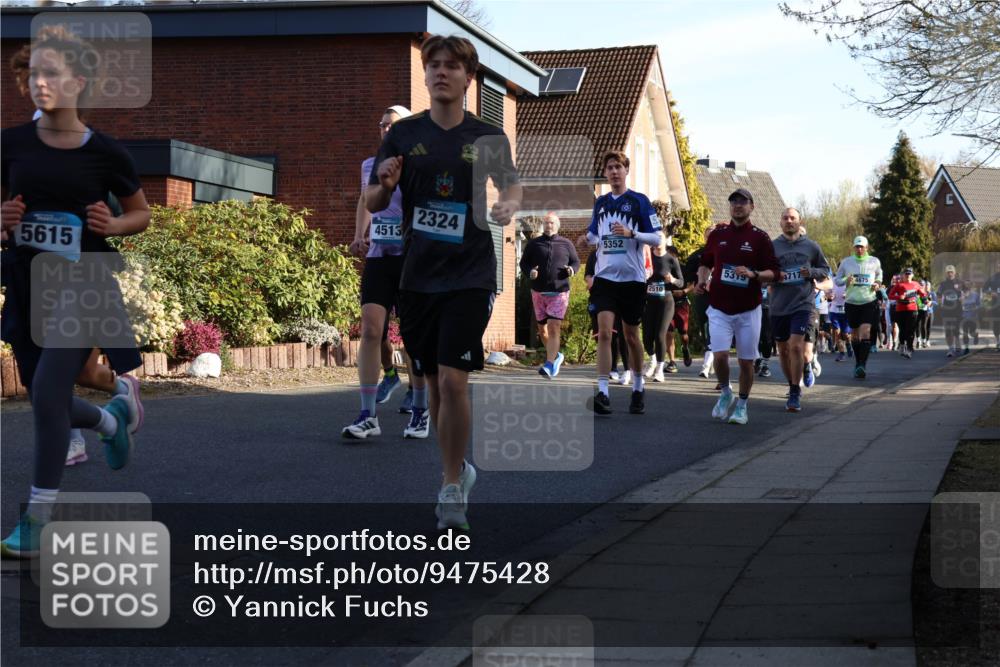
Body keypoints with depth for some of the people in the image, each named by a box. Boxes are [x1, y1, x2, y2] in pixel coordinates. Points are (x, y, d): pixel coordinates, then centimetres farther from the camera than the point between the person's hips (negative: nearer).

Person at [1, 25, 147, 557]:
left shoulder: (104, 152, -6)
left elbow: (142, 213, 7)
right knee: (49, 404, 13)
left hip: (83, 288, -4)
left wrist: (114, 225, -13)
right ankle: (114, 418, 48)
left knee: (48, 393, -17)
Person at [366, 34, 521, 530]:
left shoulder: (488, 138, 0)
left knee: (453, 379, -13)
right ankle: (457, 471, 30)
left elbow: (511, 184, 15)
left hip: (470, 275, -3)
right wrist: (385, 184, -18)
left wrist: (508, 205, -8)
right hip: (417, 276, 3)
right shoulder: (404, 134, 3)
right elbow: (373, 204, 5)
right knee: (433, 383, 10)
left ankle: (451, 488, -1)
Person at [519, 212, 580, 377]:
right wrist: (530, 272, -10)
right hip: (539, 292, 3)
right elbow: (523, 263, 11)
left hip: (559, 292, -3)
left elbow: (576, 261, 14)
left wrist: (572, 269, -9)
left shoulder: (566, 244, 5)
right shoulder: (534, 244, 6)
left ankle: (550, 364, -17)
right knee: (543, 328, 11)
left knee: (553, 327, -15)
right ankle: (556, 356, 35)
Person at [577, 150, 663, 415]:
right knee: (604, 331, -13)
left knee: (631, 336, 9)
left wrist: (630, 233, -20)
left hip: (632, 278, -2)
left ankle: (638, 386, 29)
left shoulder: (639, 201, -2)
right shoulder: (600, 202, 10)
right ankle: (602, 392, -18)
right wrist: (587, 239, -1)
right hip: (605, 277, 2)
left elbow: (656, 238, -5)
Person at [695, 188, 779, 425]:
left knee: (746, 360, 3)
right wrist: (702, 279, 2)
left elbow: (774, 272, -2)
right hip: (719, 308, 1)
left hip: (748, 310, -1)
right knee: (720, 355, -13)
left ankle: (742, 405, 21)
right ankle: (725, 393, 14)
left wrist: (753, 274, -19)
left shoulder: (760, 237, -1)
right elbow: (705, 263, 22)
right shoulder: (718, 234, 8)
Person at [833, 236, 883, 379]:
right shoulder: (846, 262, 3)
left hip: (869, 302, -2)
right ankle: (858, 363, 25)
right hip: (851, 302, 2)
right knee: (855, 334, 9)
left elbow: (879, 275, 22)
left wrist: (877, 284, 1)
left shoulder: (874, 262, 4)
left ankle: (862, 365, -23)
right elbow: (836, 280, 10)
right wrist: (846, 280, -12)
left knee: (865, 332, -17)